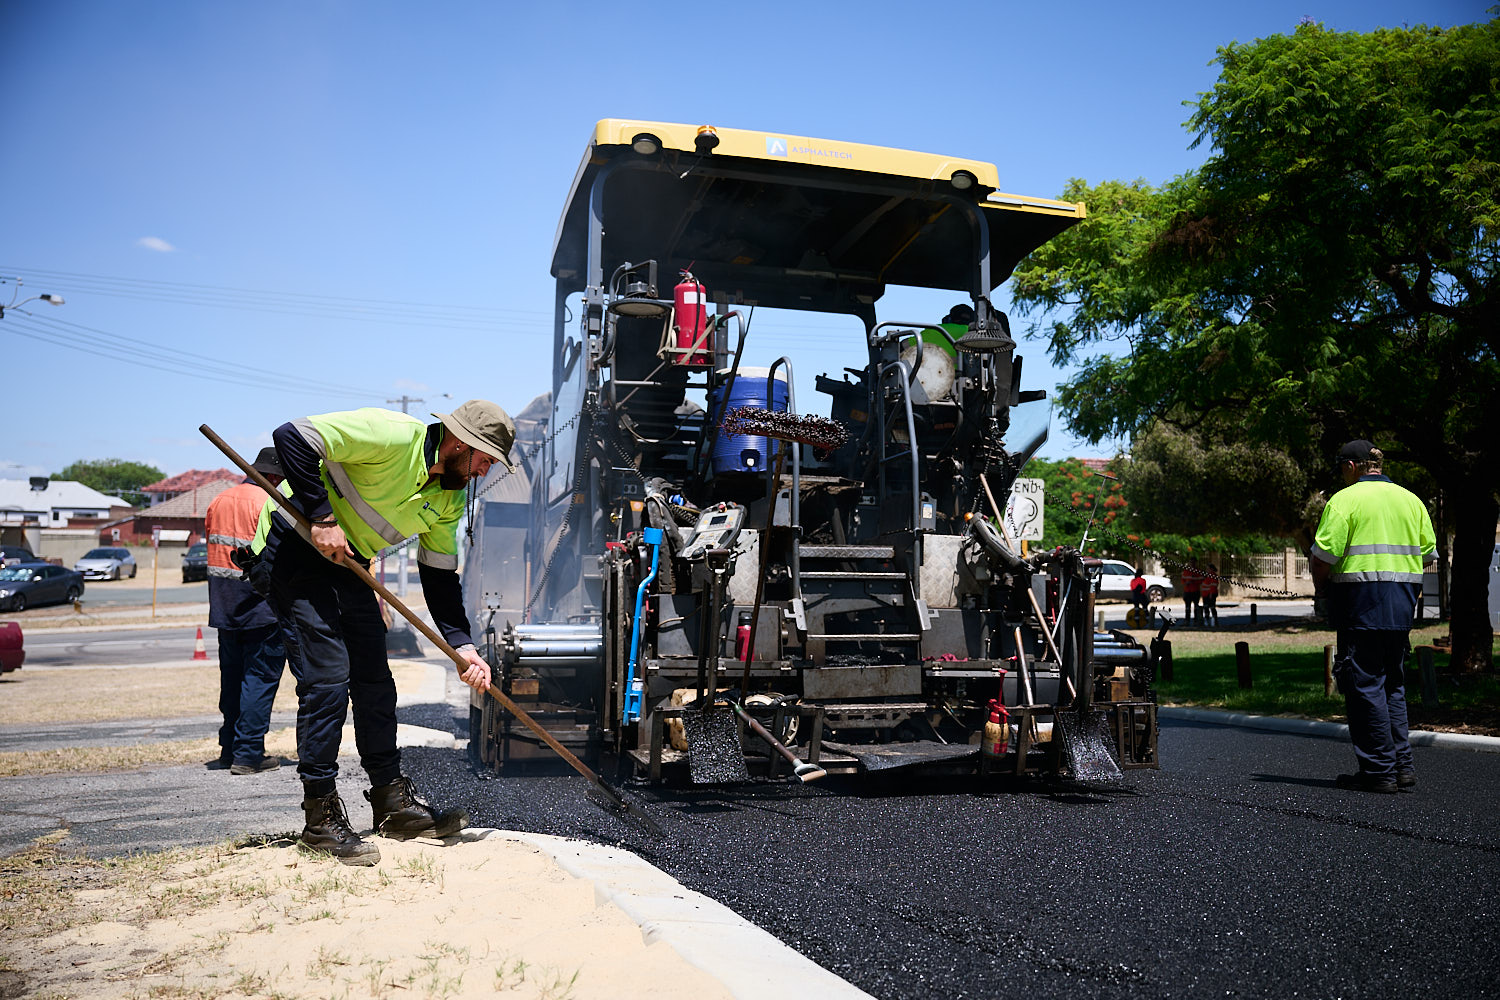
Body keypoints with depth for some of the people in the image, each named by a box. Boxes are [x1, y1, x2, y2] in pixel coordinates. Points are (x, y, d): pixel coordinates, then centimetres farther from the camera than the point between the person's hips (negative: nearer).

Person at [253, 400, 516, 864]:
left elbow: (440, 576, 4)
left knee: (374, 682, 8)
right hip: (293, 551, -8)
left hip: (347, 565, 8)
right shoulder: (391, 434, -24)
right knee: (328, 677, -13)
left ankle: (393, 803, 20)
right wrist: (322, 518, -27)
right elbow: (292, 436, -27)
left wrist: (463, 645, -7)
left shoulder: (449, 499, 1)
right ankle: (321, 815, 0)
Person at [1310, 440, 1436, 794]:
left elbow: (1323, 556, -12)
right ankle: (1402, 764, 16)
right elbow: (1428, 553, 14)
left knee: (1364, 685, -1)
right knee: (1392, 683, 16)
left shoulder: (1345, 499, -7)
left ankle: (1379, 770, 0)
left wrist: (1321, 588, 5)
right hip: (1402, 604, 7)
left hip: (1361, 603, -7)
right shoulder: (1410, 500, 13)